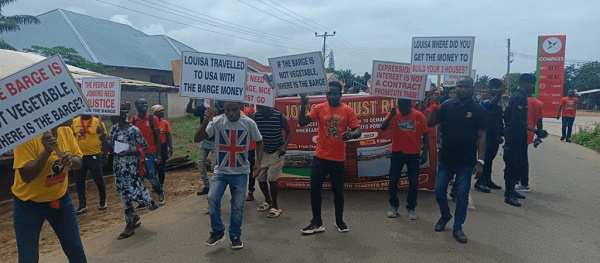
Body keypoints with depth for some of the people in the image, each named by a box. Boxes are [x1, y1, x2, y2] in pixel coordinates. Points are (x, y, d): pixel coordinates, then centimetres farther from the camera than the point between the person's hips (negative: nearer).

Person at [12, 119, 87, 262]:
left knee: (76, 251, 9)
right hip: (29, 203, -4)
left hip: (61, 198, 5)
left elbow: (79, 162, 1)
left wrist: (71, 160, -21)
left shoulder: (66, 131, -5)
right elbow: (26, 176, -23)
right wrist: (46, 151, -35)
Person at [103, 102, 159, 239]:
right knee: (123, 193, 12)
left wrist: (129, 152, -20)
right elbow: (111, 148, 7)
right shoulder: (114, 128, 3)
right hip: (117, 165, 7)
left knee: (126, 194, -2)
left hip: (129, 166, -7)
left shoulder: (133, 130, -16)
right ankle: (134, 217, 31)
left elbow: (145, 146, -10)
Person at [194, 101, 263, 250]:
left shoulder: (249, 123, -8)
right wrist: (206, 121, -30)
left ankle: (235, 236, 24)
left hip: (240, 172, 0)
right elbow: (196, 139, -16)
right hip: (221, 171, 0)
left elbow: (259, 141, 7)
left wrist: (258, 163, -5)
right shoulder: (217, 121, -10)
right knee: (212, 198, -17)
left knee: (238, 205, 4)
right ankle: (217, 231, 5)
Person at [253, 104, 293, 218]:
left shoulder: (279, 116, -15)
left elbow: (289, 131, -5)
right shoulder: (256, 116, -6)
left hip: (277, 152, -4)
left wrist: (285, 146, -18)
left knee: (271, 179, -9)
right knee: (260, 178, 6)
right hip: (262, 151, 4)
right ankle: (267, 201, 32)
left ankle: (275, 206, 10)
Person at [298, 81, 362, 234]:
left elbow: (358, 131, -7)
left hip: (338, 159, -1)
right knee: (315, 188, 0)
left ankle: (339, 220, 31)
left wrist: (351, 134, -29)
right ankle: (316, 223, 15)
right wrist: (303, 107, -22)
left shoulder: (348, 110, -2)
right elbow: (302, 123, -6)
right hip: (320, 157, 1)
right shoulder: (319, 108, 1)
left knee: (338, 190, 11)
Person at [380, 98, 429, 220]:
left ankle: (411, 208, 19)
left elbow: (425, 135, -1)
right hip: (397, 153, 1)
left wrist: (425, 153, -3)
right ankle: (394, 207, 21)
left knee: (413, 182, 4)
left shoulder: (419, 116, -6)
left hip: (414, 154, -1)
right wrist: (391, 116, -29)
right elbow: (383, 127, -15)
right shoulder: (394, 114, -4)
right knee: (393, 180, 5)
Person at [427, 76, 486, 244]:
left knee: (462, 195, 3)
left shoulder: (478, 110, -2)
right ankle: (445, 216, 33)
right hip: (446, 158, 2)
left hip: (466, 161, -2)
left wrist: (480, 161, -9)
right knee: (439, 190, 6)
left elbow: (481, 137, -3)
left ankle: (458, 228, 17)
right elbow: (430, 124, 1)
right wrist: (435, 107, -13)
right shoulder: (447, 106, 3)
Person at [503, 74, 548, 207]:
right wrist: (535, 131, -23)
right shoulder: (519, 97, -16)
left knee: (520, 165, 16)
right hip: (514, 137, -10)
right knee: (512, 165, -4)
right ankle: (509, 195, 4)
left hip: (518, 137, 10)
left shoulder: (519, 96, 16)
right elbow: (518, 120, -24)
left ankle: (510, 190, 26)